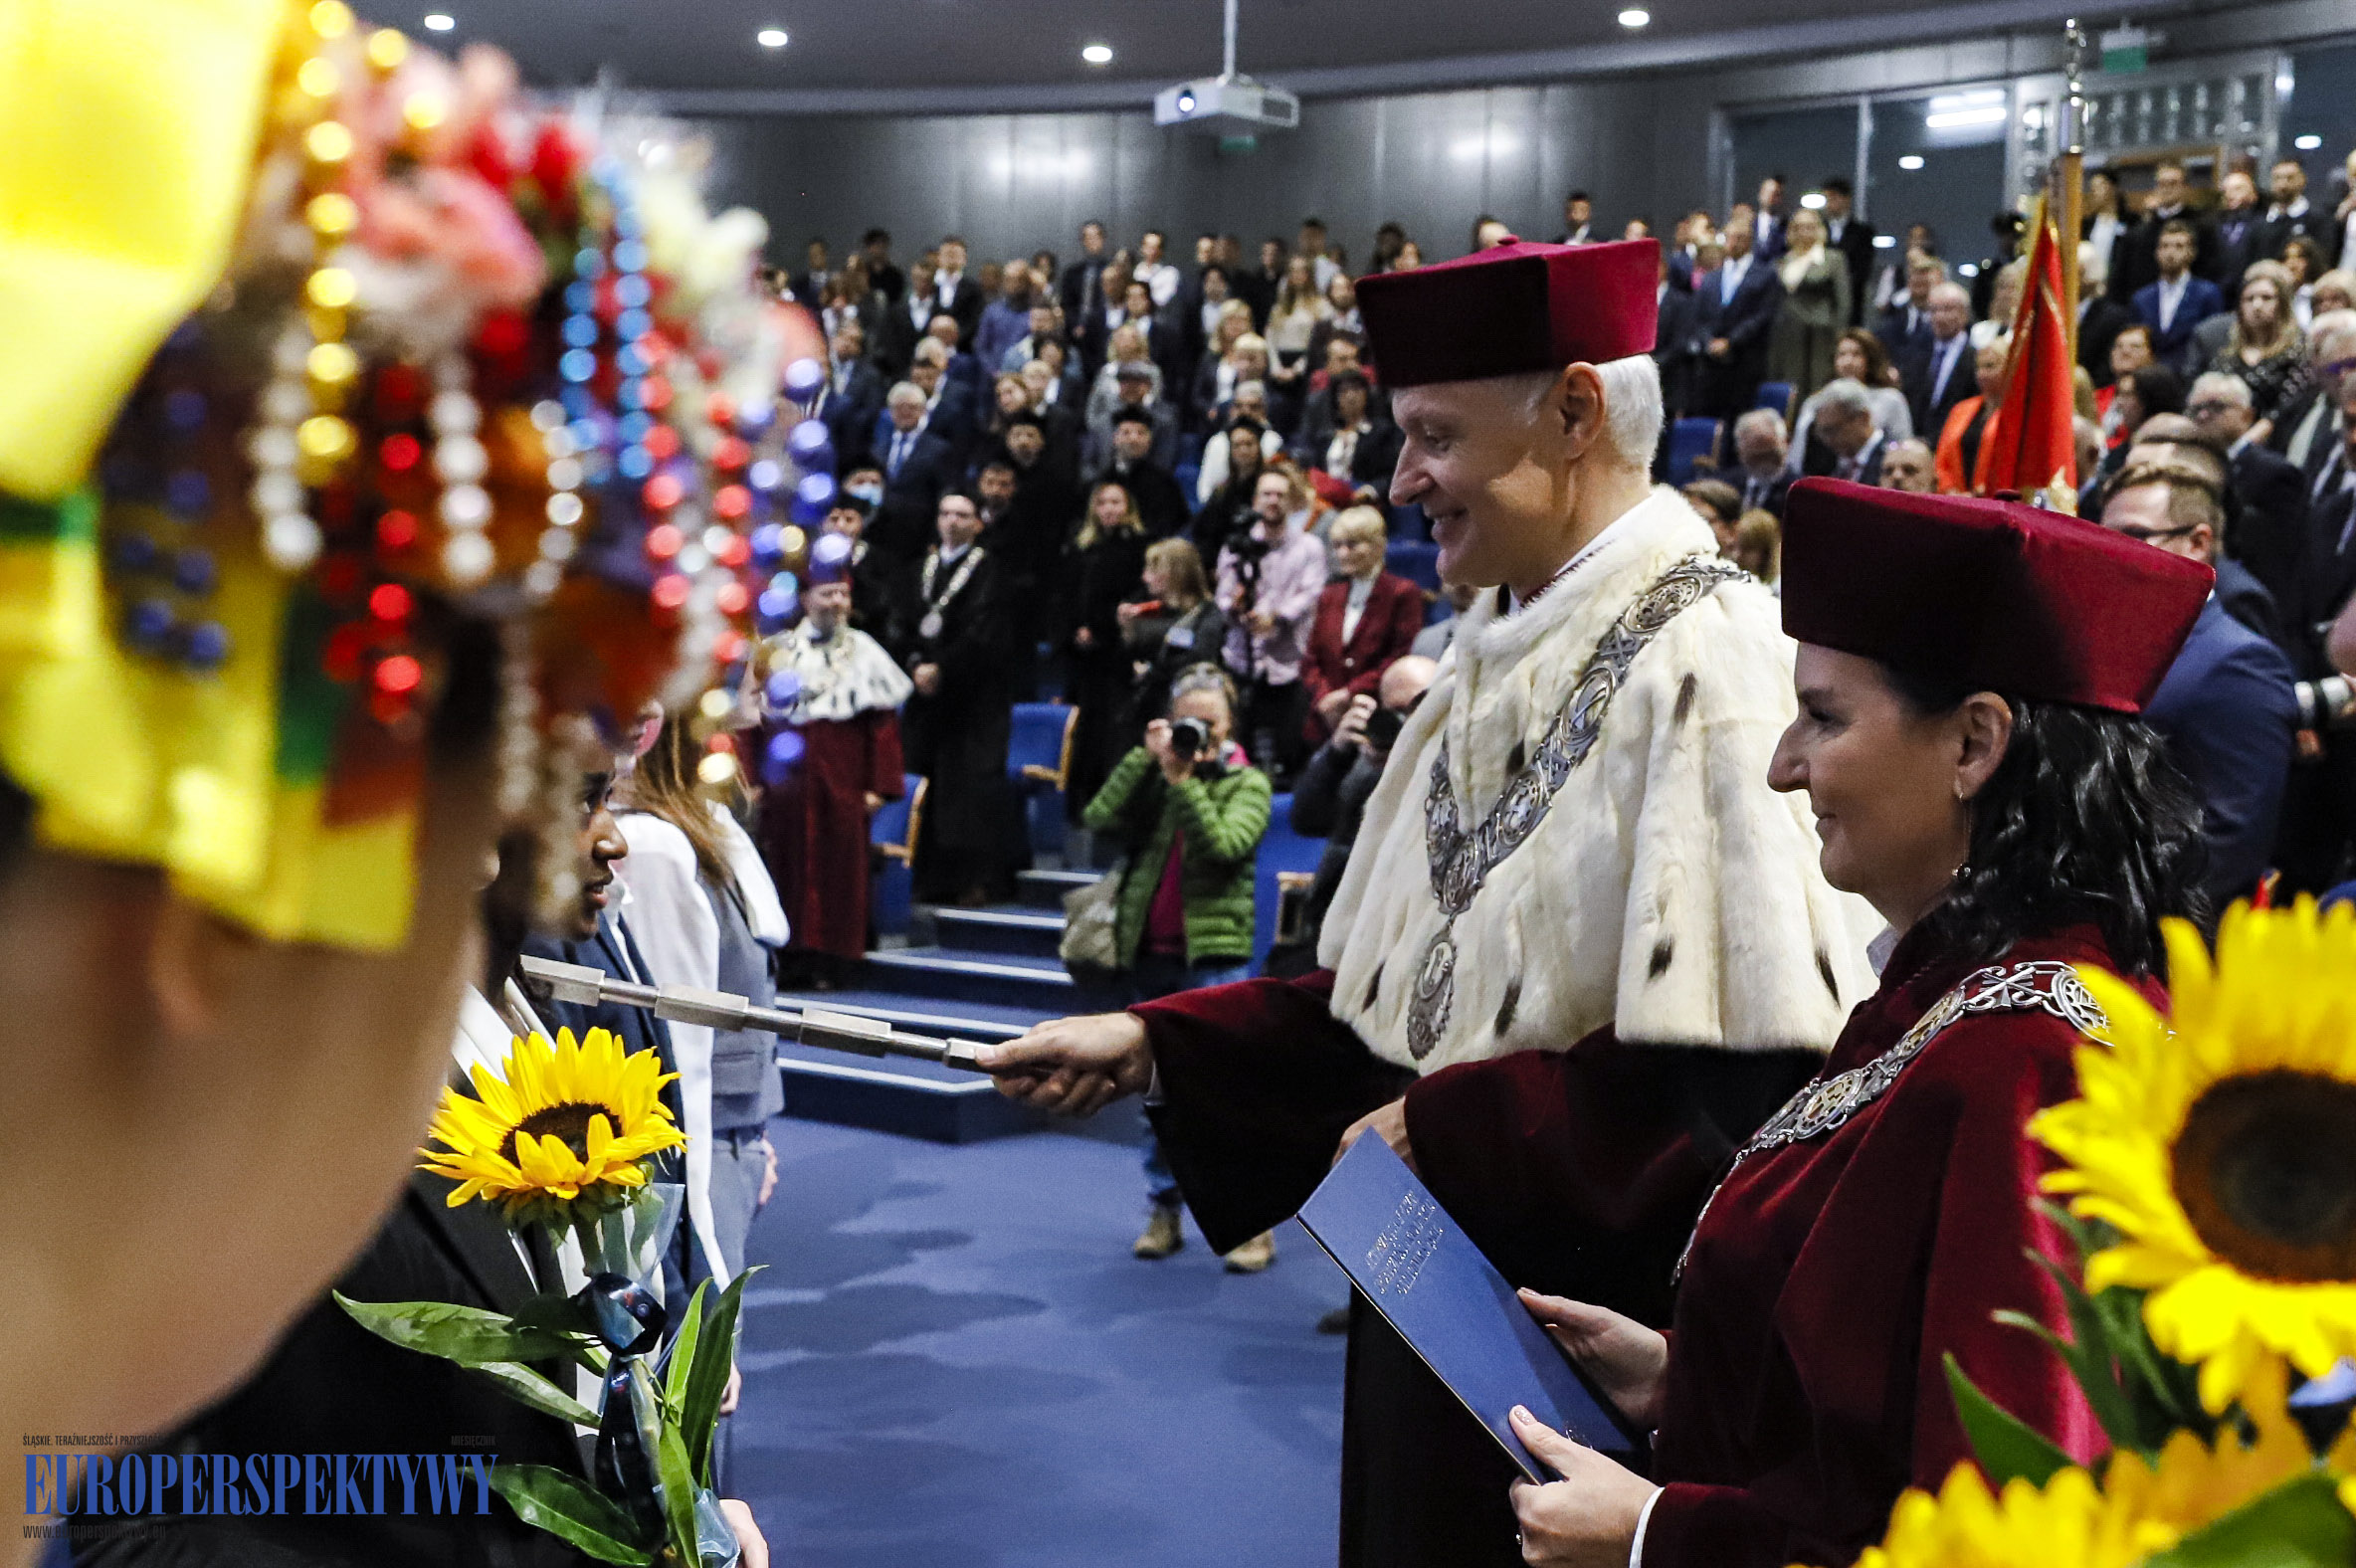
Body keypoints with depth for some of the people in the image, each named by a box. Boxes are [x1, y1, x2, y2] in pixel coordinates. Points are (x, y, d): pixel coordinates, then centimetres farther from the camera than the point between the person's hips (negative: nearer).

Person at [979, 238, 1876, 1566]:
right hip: (1443, 1285, 7)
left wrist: (1445, 1129, -17)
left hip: (1605, 1320, -7)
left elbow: (1749, 1050, -24)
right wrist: (1153, 1045, 5)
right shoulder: (1504, 654, 8)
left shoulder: (1707, 657, -18)